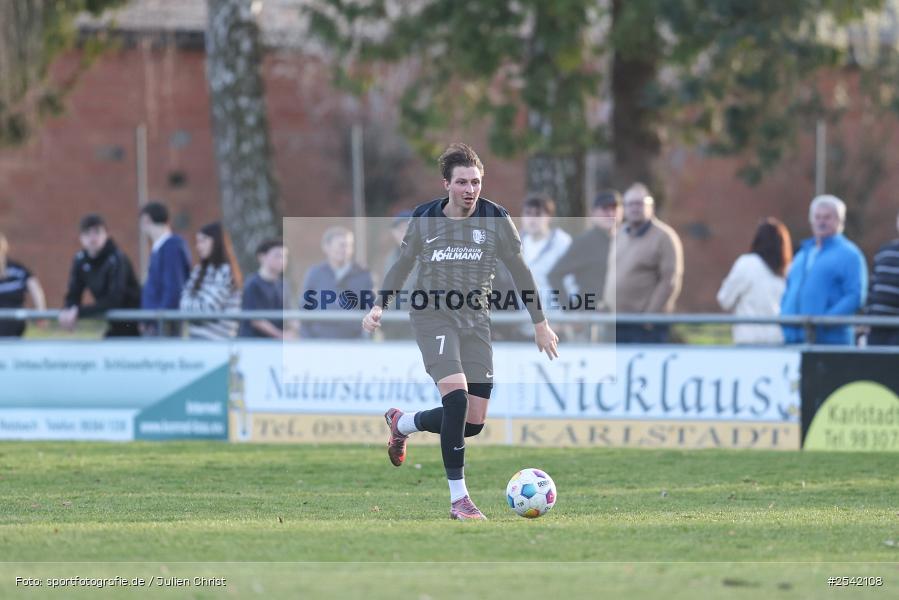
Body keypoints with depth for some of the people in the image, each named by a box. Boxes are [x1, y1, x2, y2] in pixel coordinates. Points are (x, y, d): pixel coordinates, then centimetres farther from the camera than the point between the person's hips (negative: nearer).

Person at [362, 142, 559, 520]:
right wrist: (380, 305, -1)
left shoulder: (496, 220, 0)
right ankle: (458, 498, -18)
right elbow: (402, 265, 12)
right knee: (456, 395, -25)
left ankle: (402, 423, 30)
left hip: (476, 322, 3)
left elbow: (519, 271, 8)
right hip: (433, 317, -3)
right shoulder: (423, 219, -1)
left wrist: (540, 323, 9)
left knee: (474, 423, 0)